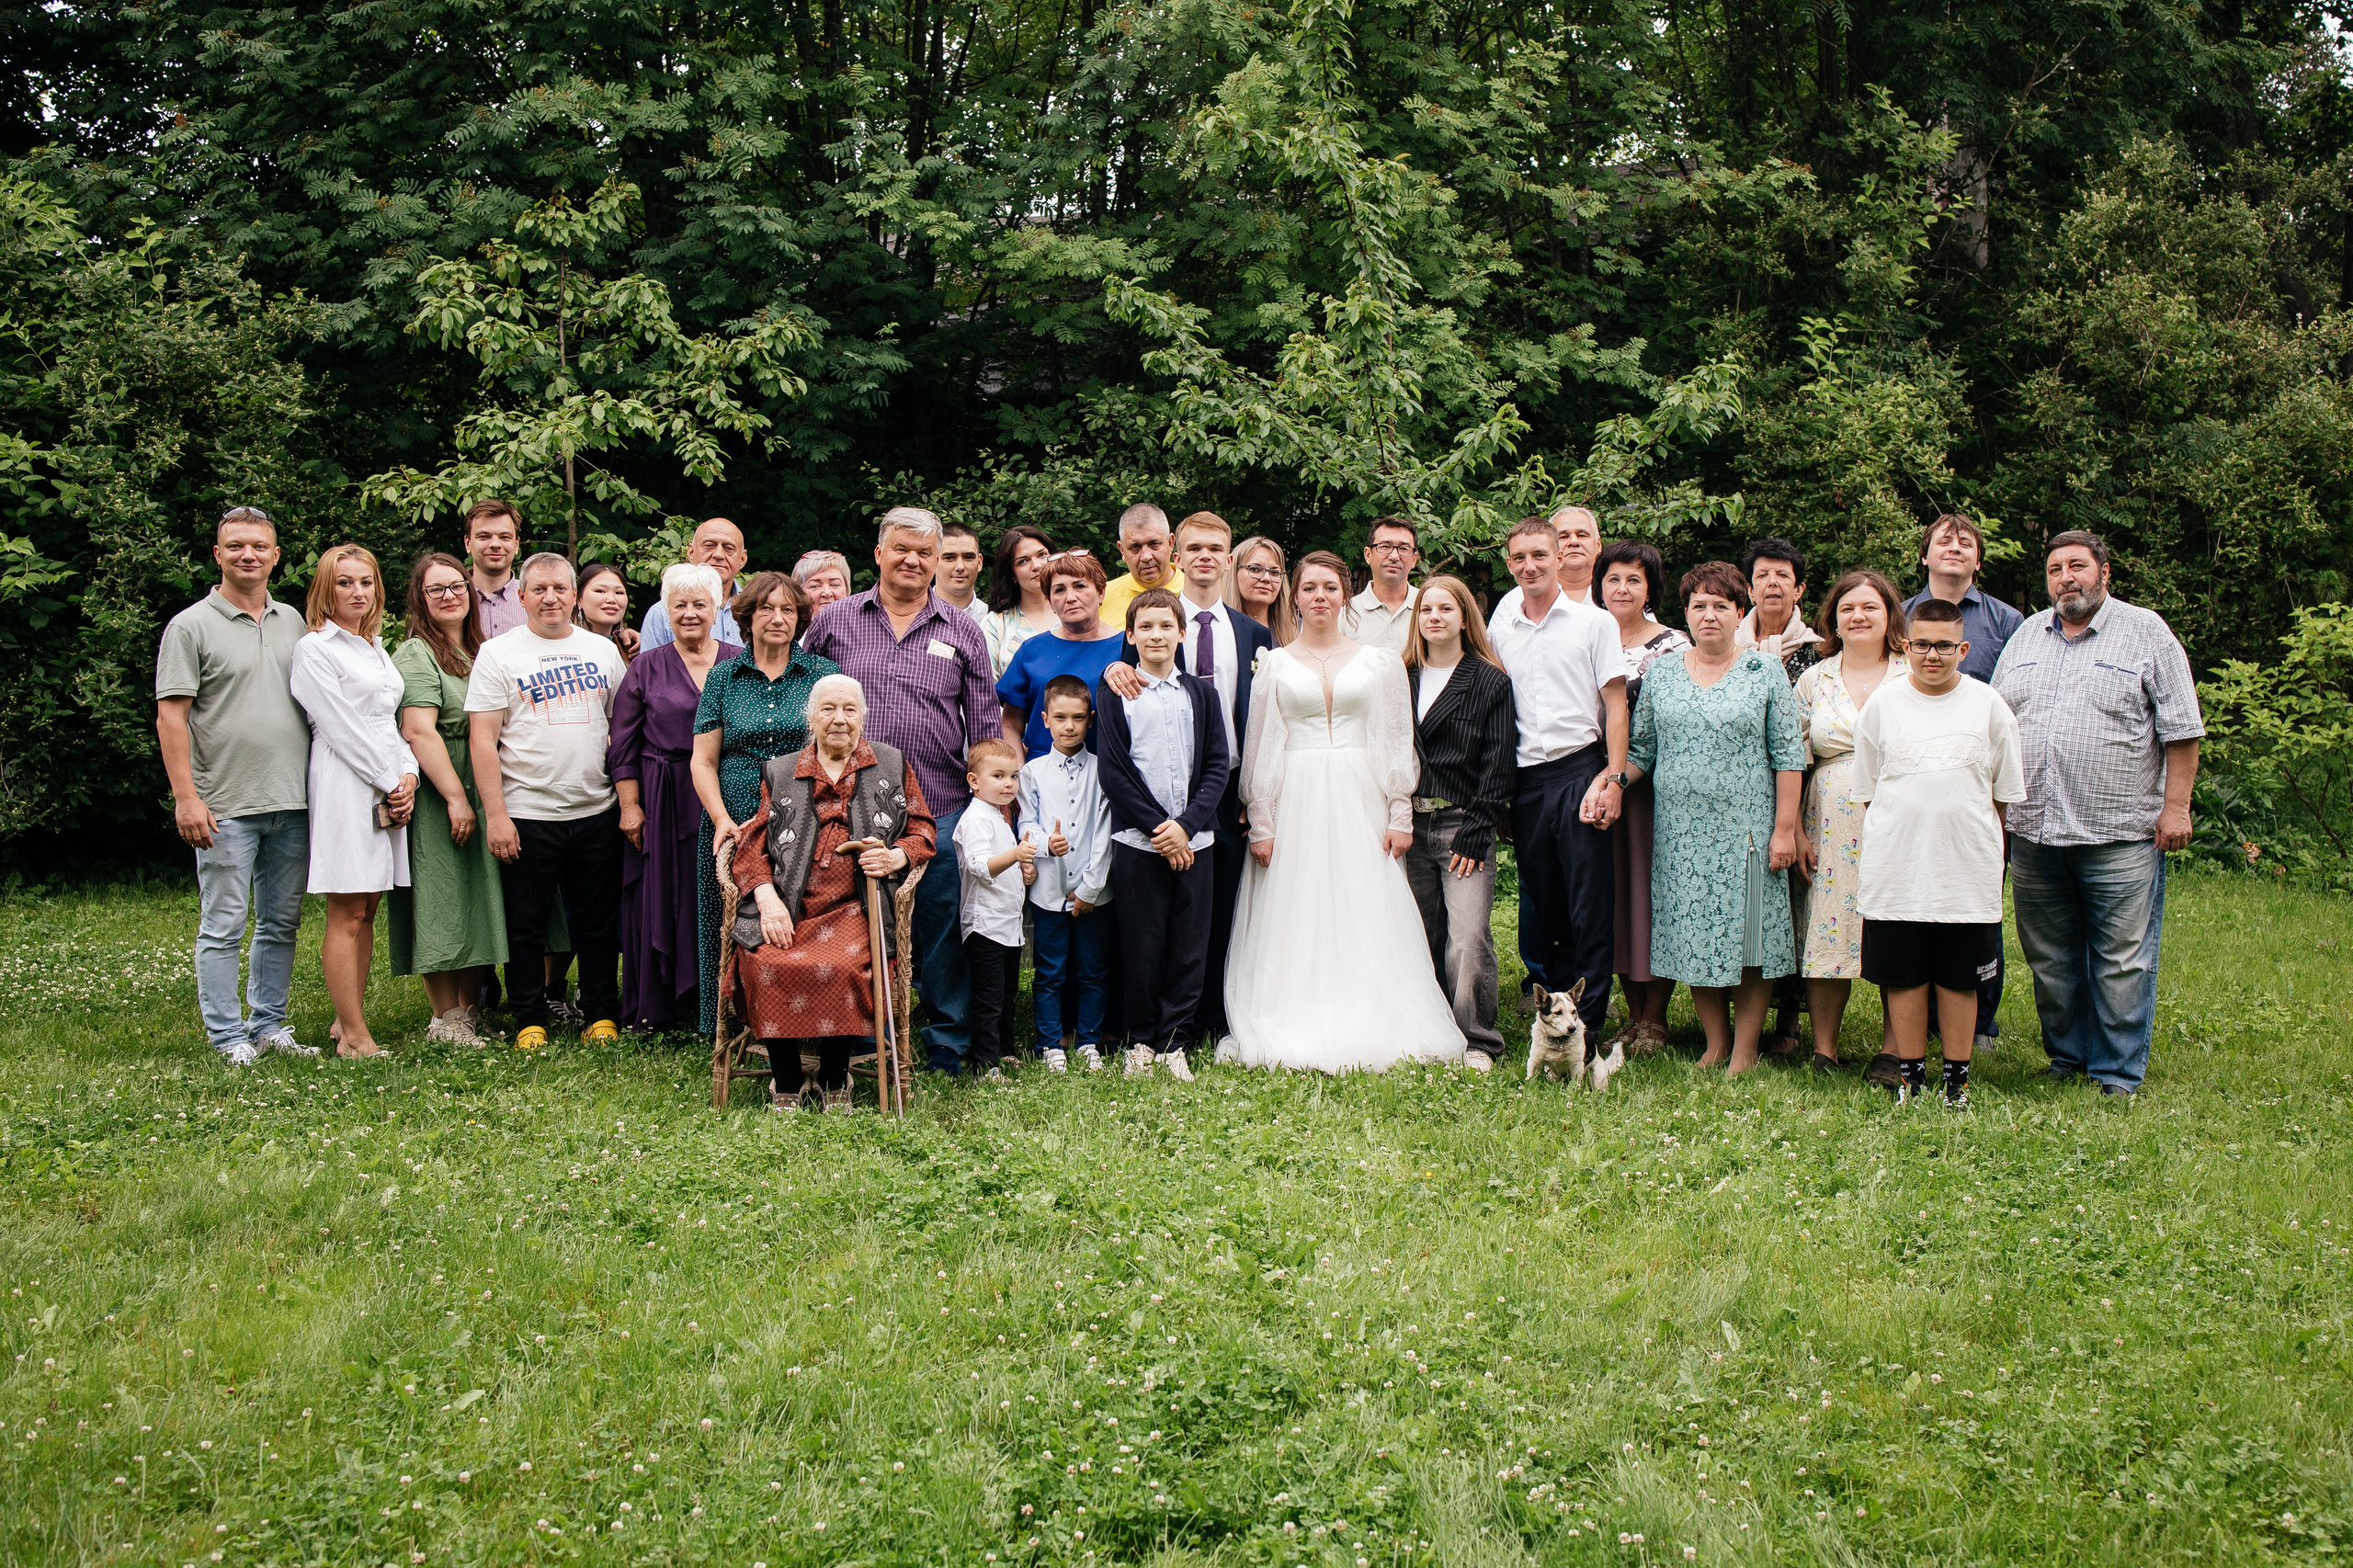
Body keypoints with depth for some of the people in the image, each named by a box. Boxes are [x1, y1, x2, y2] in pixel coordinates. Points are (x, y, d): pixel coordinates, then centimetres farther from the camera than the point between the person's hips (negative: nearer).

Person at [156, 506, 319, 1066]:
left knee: (281, 923, 11)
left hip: (292, 802, 5)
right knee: (224, 926, -1)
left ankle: (269, 1024, 21)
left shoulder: (292, 621, 13)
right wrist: (186, 797, -14)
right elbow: (171, 716, -7)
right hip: (226, 807, -5)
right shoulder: (192, 626, -3)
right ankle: (229, 1036, 6)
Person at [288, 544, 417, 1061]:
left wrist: (409, 775, 2)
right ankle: (355, 1036, -5)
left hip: (391, 789, 8)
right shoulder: (315, 649, -5)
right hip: (345, 786, -8)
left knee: (365, 913, 9)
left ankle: (349, 1019, 14)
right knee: (347, 917, -6)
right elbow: (341, 728, -10)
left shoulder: (376, 647, 19)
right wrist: (390, 782, -10)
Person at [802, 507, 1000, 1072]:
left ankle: (948, 1045, 16)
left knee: (942, 928, 4)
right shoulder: (835, 621, 7)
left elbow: (986, 727, 10)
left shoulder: (961, 632, 8)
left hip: (940, 809, 0)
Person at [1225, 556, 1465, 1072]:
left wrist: (1400, 815, 0)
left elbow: (1397, 743, 7)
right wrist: (1261, 825, -1)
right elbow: (1259, 748, 5)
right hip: (1295, 803, 0)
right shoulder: (1275, 665, 7)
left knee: (1365, 921, -1)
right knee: (1297, 924, -2)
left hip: (1360, 802, 1)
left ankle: (1370, 1034, 3)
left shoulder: (1379, 662, 9)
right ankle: (1300, 1040, 1)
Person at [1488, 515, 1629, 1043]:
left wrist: (1613, 778, -10)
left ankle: (1588, 1023, -3)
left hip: (1580, 768, -4)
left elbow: (1615, 704, 0)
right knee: (1540, 903, 9)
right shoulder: (1499, 627, 12)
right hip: (1526, 777, 4)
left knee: (1590, 904, -6)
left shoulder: (1593, 622, 3)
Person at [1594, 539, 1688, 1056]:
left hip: (1654, 785, -4)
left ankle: (1654, 1022, 7)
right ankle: (1633, 1018, 15)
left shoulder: (1673, 646, -2)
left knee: (1654, 892, -2)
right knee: (1615, 892, 6)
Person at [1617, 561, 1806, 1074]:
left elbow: (1787, 755, -1)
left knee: (1747, 933, -1)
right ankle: (1715, 1042, 16)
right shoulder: (1660, 675, 9)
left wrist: (1784, 826, -6)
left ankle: (1745, 1047, 9)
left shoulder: (1765, 671, 1)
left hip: (1747, 829, -3)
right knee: (1693, 936, 4)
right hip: (1681, 830, 3)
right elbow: (1641, 750, 12)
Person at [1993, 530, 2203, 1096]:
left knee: (2121, 961, -1)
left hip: (2120, 834, -4)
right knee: (2049, 957, 11)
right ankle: (2066, 1056, 24)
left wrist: (2175, 806, -7)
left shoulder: (2146, 632, 1)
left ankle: (2118, 1072, 7)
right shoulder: (2026, 636, 14)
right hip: (2033, 832, 5)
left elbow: (2181, 729, -1)